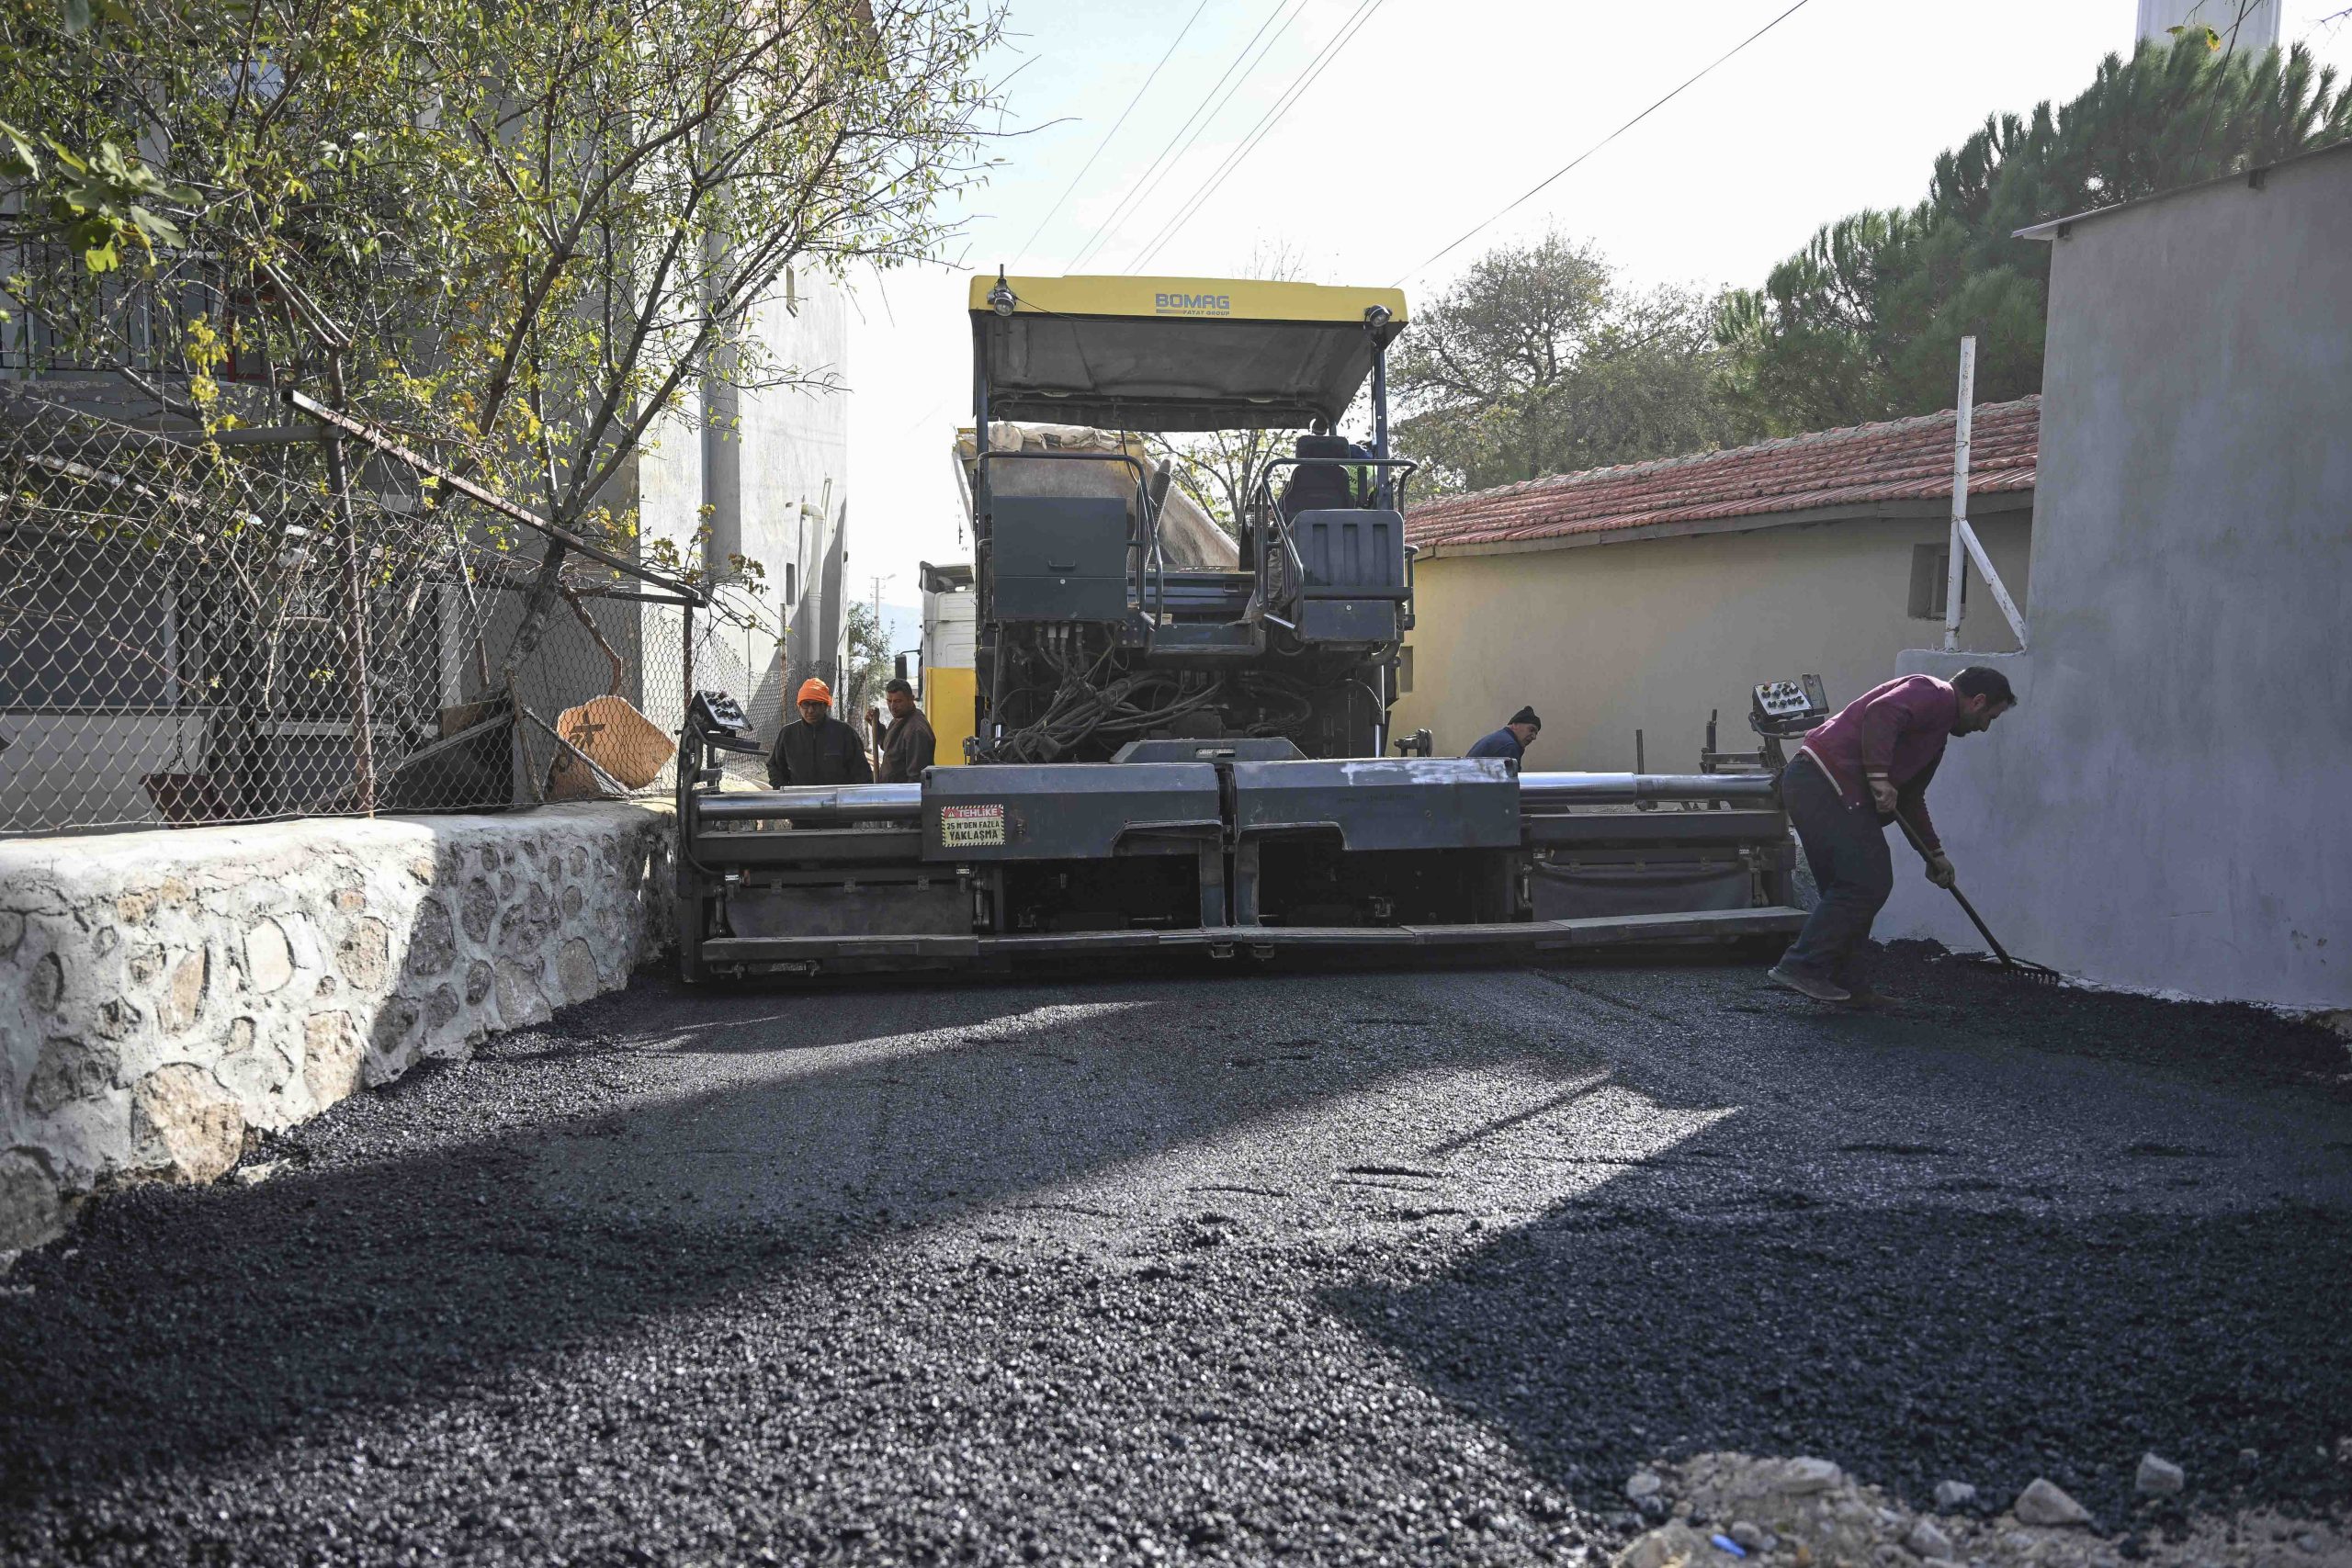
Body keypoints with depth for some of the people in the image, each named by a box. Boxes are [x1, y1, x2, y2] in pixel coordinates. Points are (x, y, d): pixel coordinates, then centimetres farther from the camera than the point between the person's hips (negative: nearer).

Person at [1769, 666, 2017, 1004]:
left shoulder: (1937, 732, 31)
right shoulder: (1935, 695, -2)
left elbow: (1910, 798, 37)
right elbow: (1879, 715, -22)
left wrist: (1935, 853, 39)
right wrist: (1880, 778, -22)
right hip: (1825, 784, -11)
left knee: (1851, 888, 13)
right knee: (1866, 884, -10)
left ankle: (1838, 981, 16)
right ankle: (1802, 966, -10)